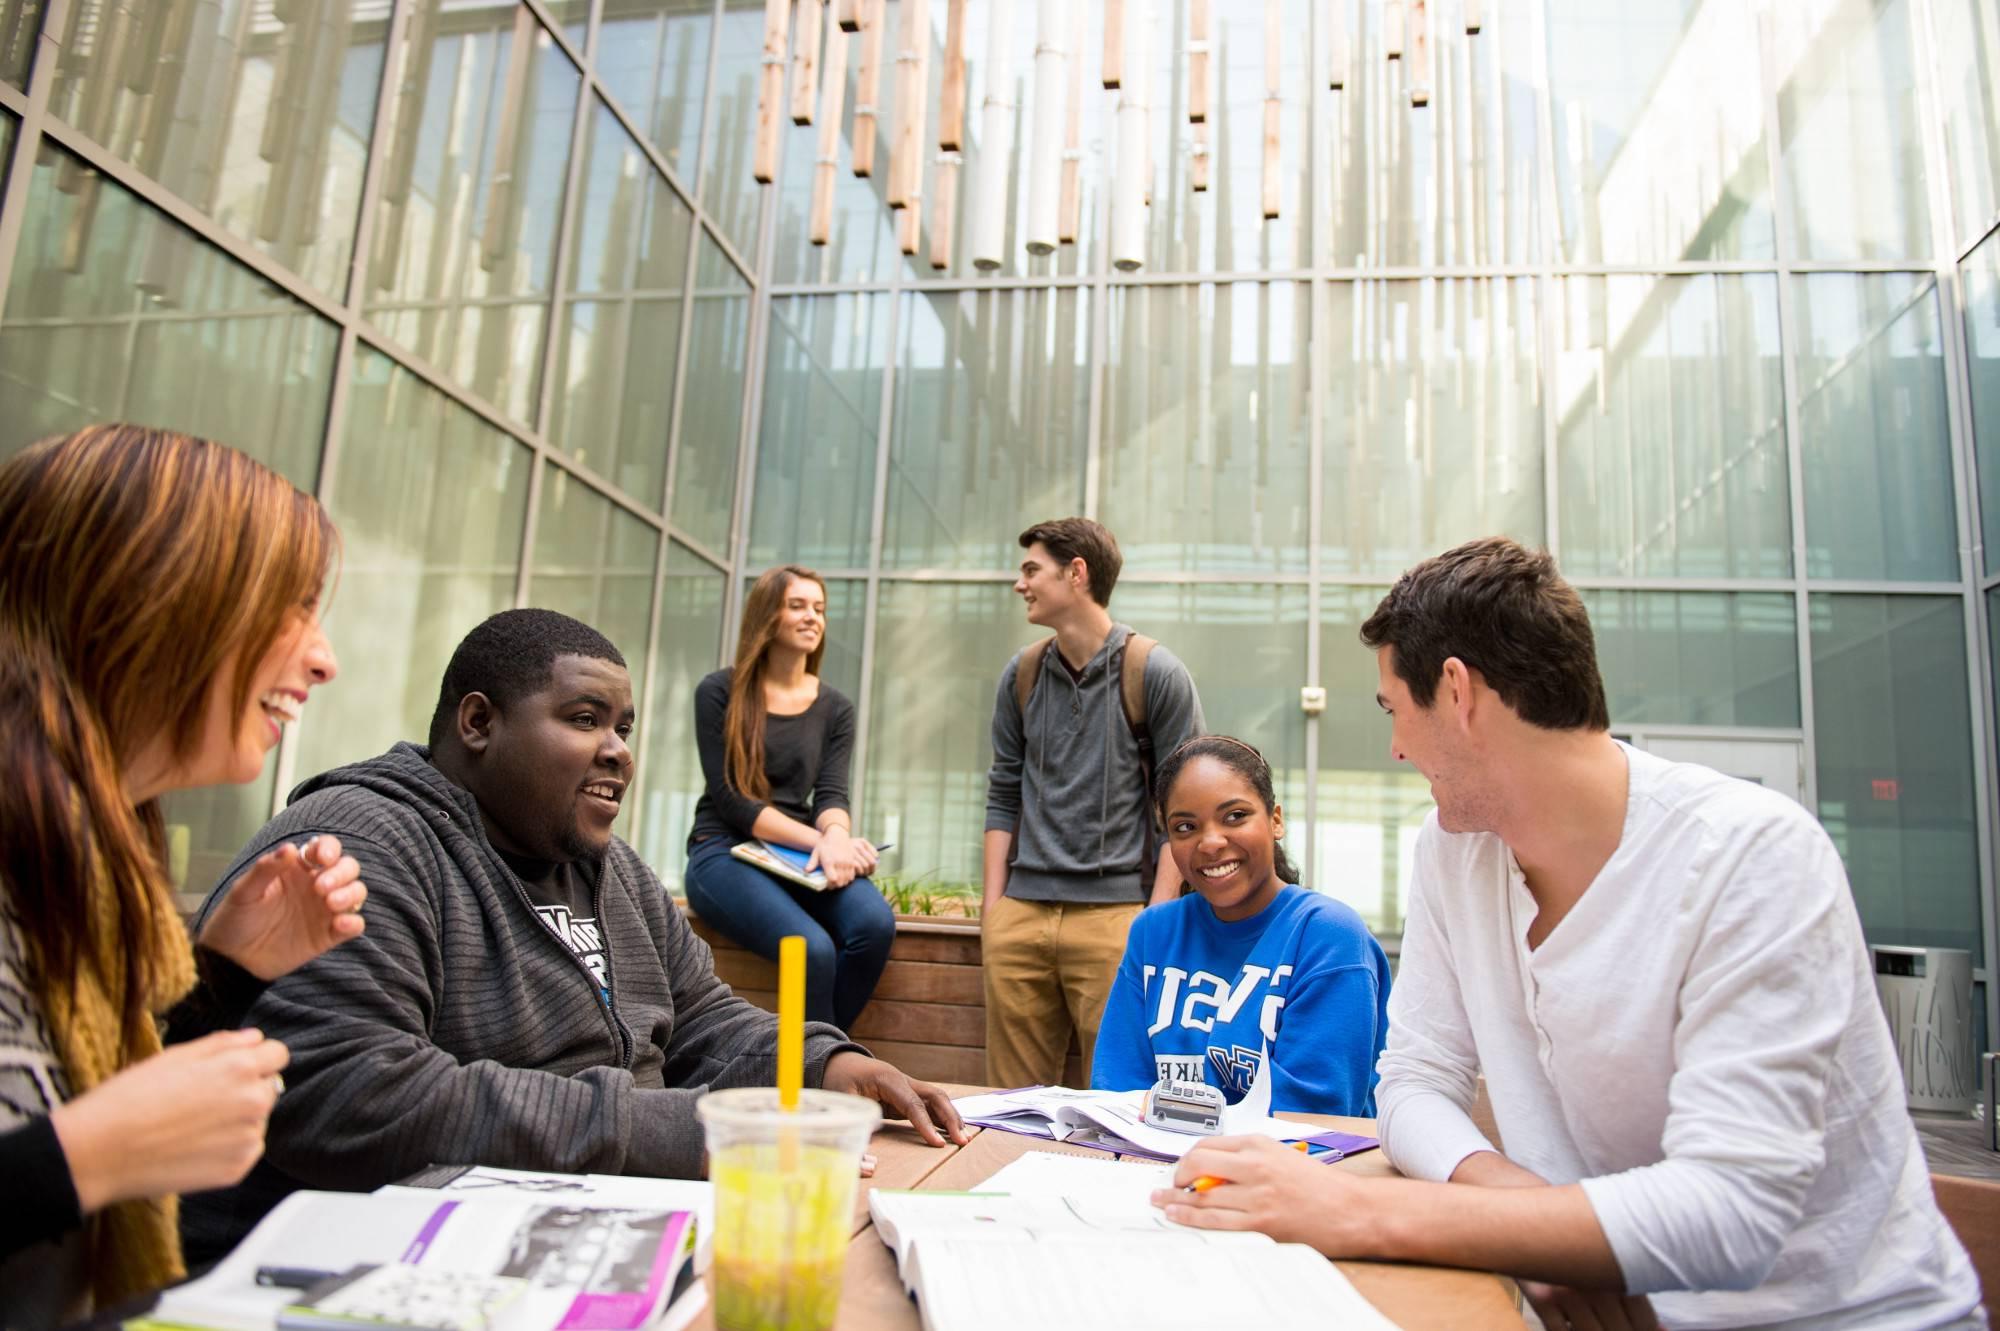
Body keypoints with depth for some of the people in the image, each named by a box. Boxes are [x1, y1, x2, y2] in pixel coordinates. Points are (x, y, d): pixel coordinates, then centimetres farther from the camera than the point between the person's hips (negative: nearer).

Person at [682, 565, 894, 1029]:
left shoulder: (835, 708, 11)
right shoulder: (719, 693, 0)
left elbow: (831, 795, 0)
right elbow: (730, 798, -8)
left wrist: (836, 838, -25)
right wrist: (820, 840, -20)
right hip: (724, 852, -4)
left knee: (876, 924, -28)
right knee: (814, 949, -32)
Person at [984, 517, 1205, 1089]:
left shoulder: (1156, 673, -3)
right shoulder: (1022, 673, 11)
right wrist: (992, 905, 8)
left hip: (1115, 913, -4)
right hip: (1020, 914, 4)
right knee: (1012, 1100, 9)